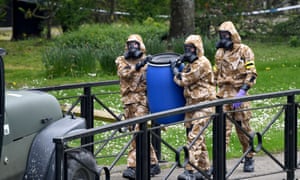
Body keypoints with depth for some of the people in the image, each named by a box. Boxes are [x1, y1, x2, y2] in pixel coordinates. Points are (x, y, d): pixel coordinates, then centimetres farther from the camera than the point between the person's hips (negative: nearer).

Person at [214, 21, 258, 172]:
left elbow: (251, 74, -9)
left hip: (239, 95, -3)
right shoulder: (219, 53, 13)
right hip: (223, 95, 4)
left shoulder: (244, 51, -4)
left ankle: (249, 159, 20)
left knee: (243, 129, 5)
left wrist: (242, 92, -19)